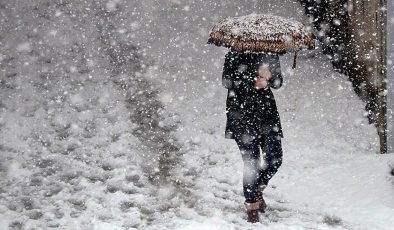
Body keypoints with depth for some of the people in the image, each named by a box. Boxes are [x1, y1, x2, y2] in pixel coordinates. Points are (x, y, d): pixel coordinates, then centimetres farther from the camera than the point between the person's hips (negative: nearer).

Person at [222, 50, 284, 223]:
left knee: (275, 159, 1)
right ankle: (252, 204, 13)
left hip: (267, 112, 4)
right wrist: (253, 82, -20)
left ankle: (258, 188, 30)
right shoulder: (237, 54, -6)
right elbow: (227, 81, -11)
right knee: (251, 162, -5)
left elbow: (278, 82, 7)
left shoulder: (271, 54, 6)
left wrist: (268, 78, -16)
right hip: (242, 114, -4)